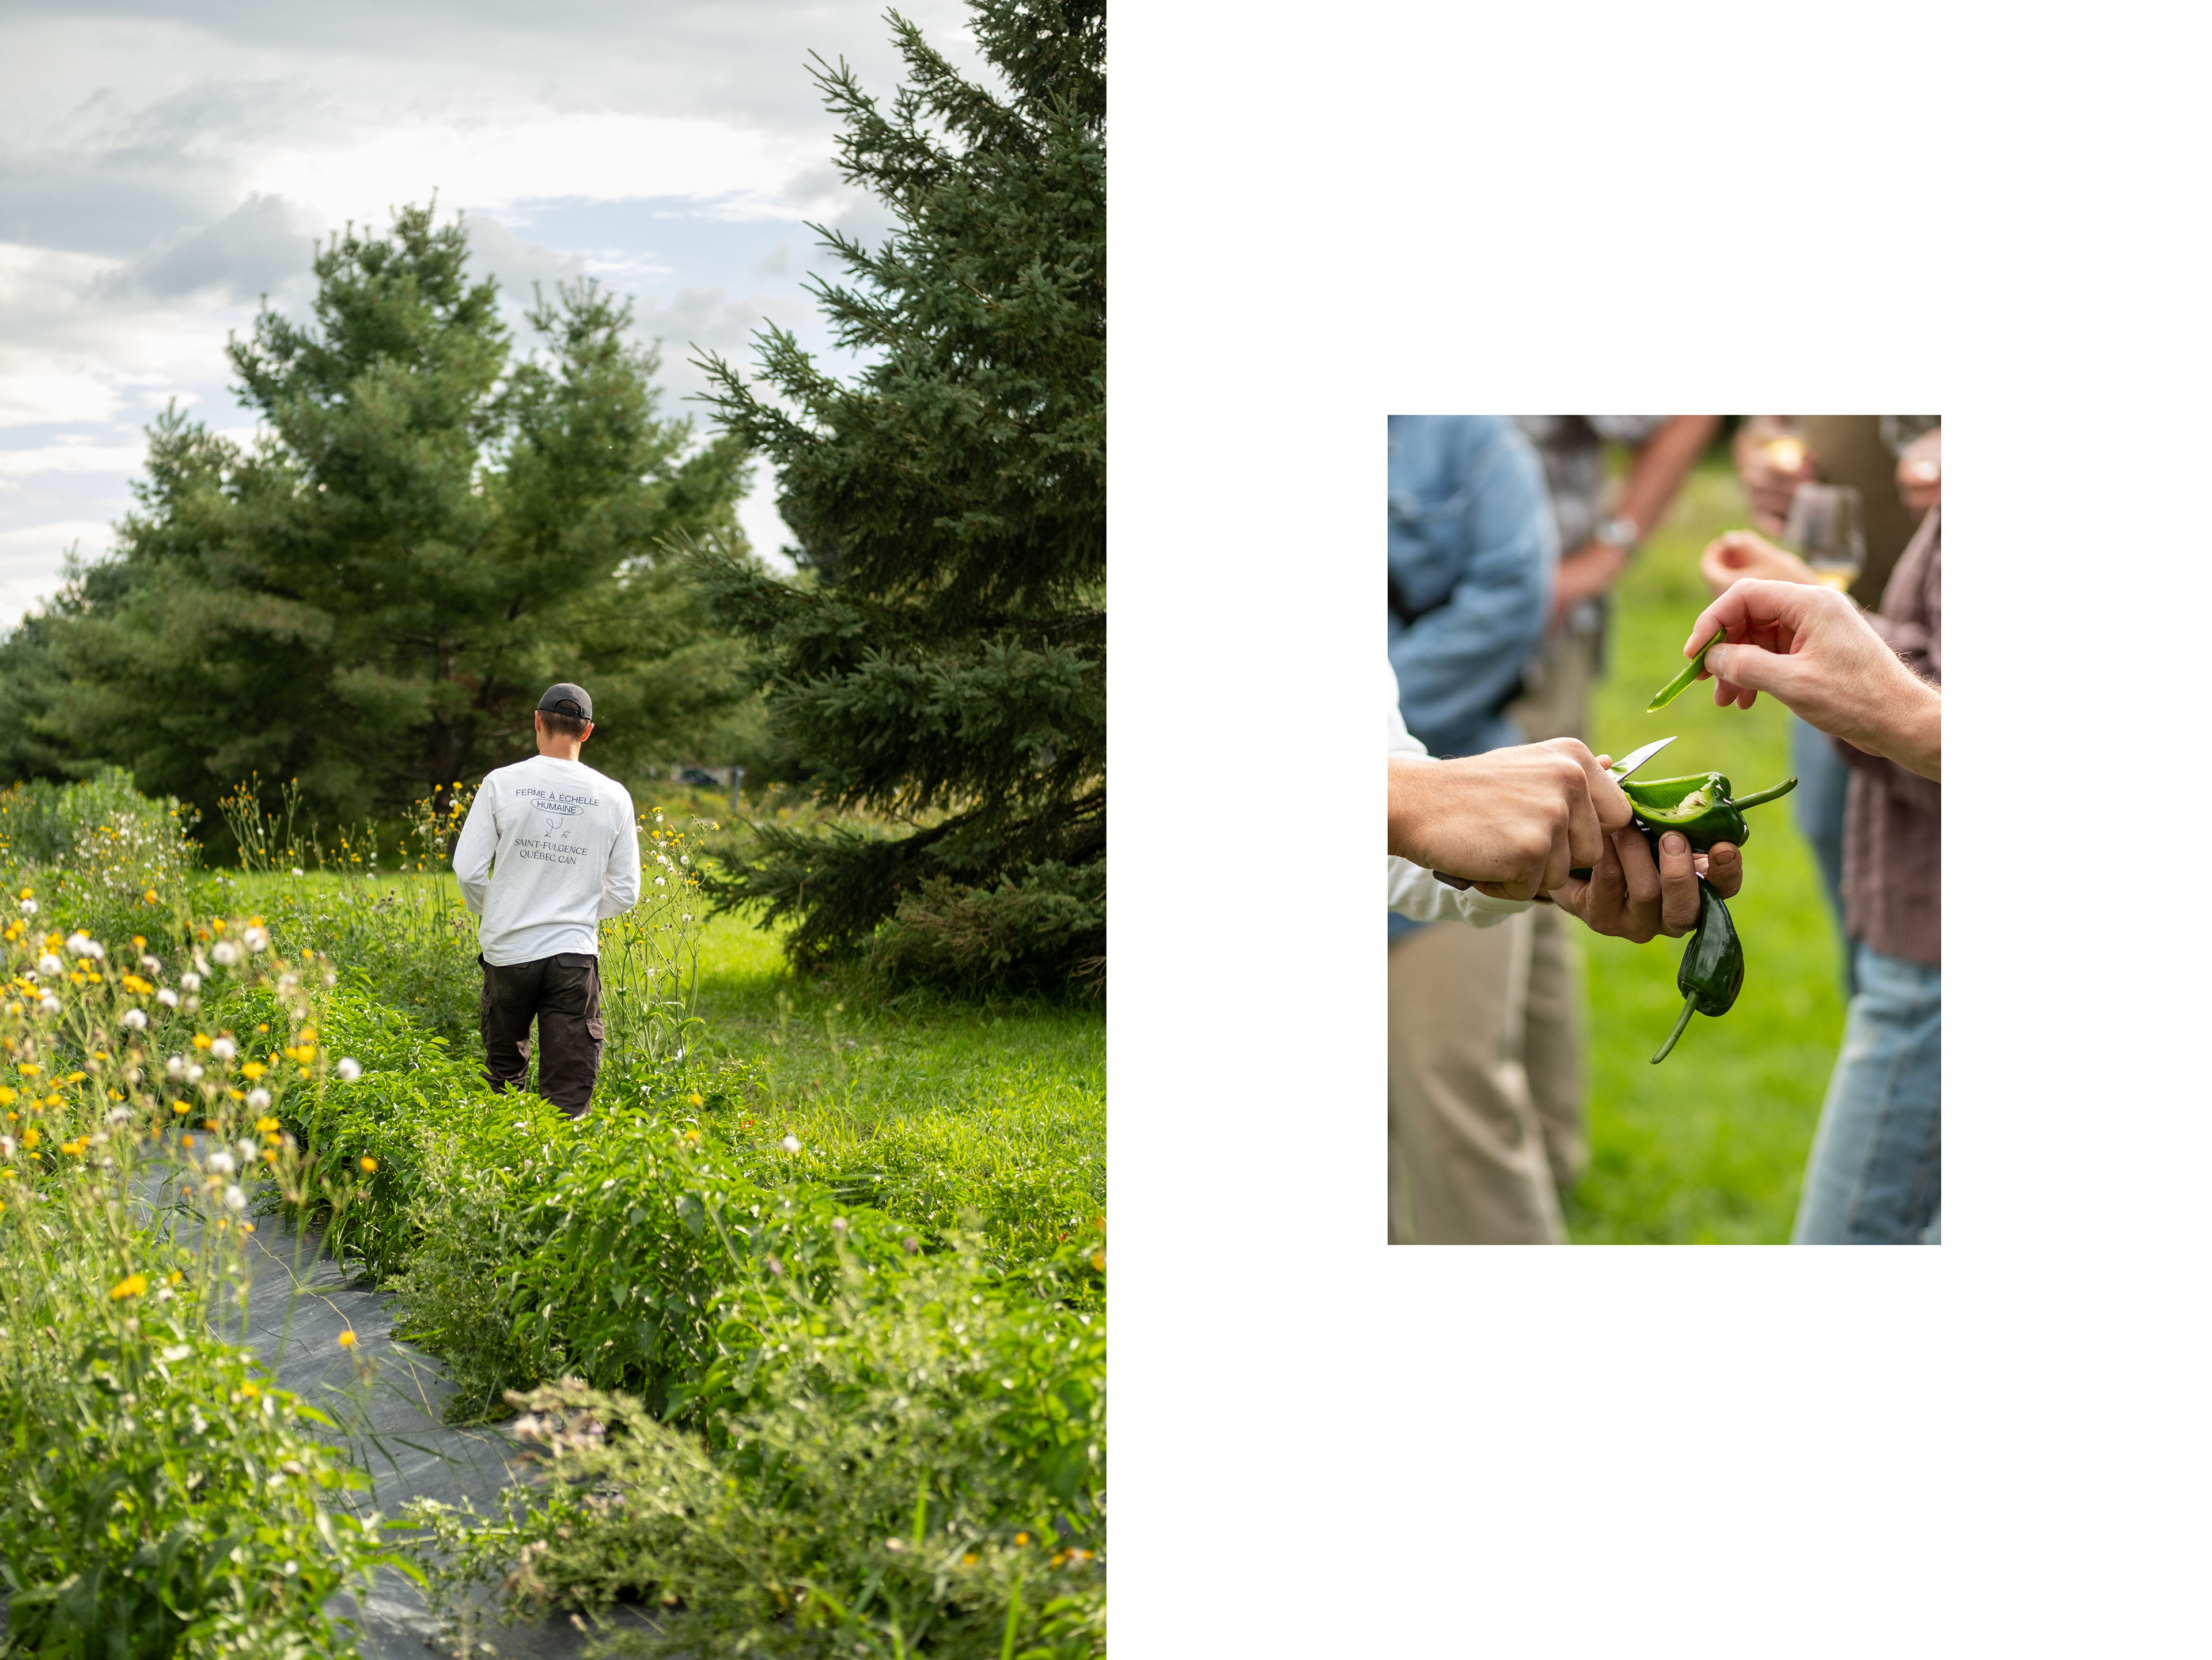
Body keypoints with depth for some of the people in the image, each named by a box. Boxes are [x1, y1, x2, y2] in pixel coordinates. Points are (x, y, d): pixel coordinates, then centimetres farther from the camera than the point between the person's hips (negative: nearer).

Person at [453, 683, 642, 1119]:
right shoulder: (614, 797, 1)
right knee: (569, 1094, 1)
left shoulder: (501, 783, -4)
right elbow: (624, 893, 5)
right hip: (574, 955, 0)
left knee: (503, 1072, 19)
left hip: (507, 951, 0)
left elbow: (468, 870, -5)